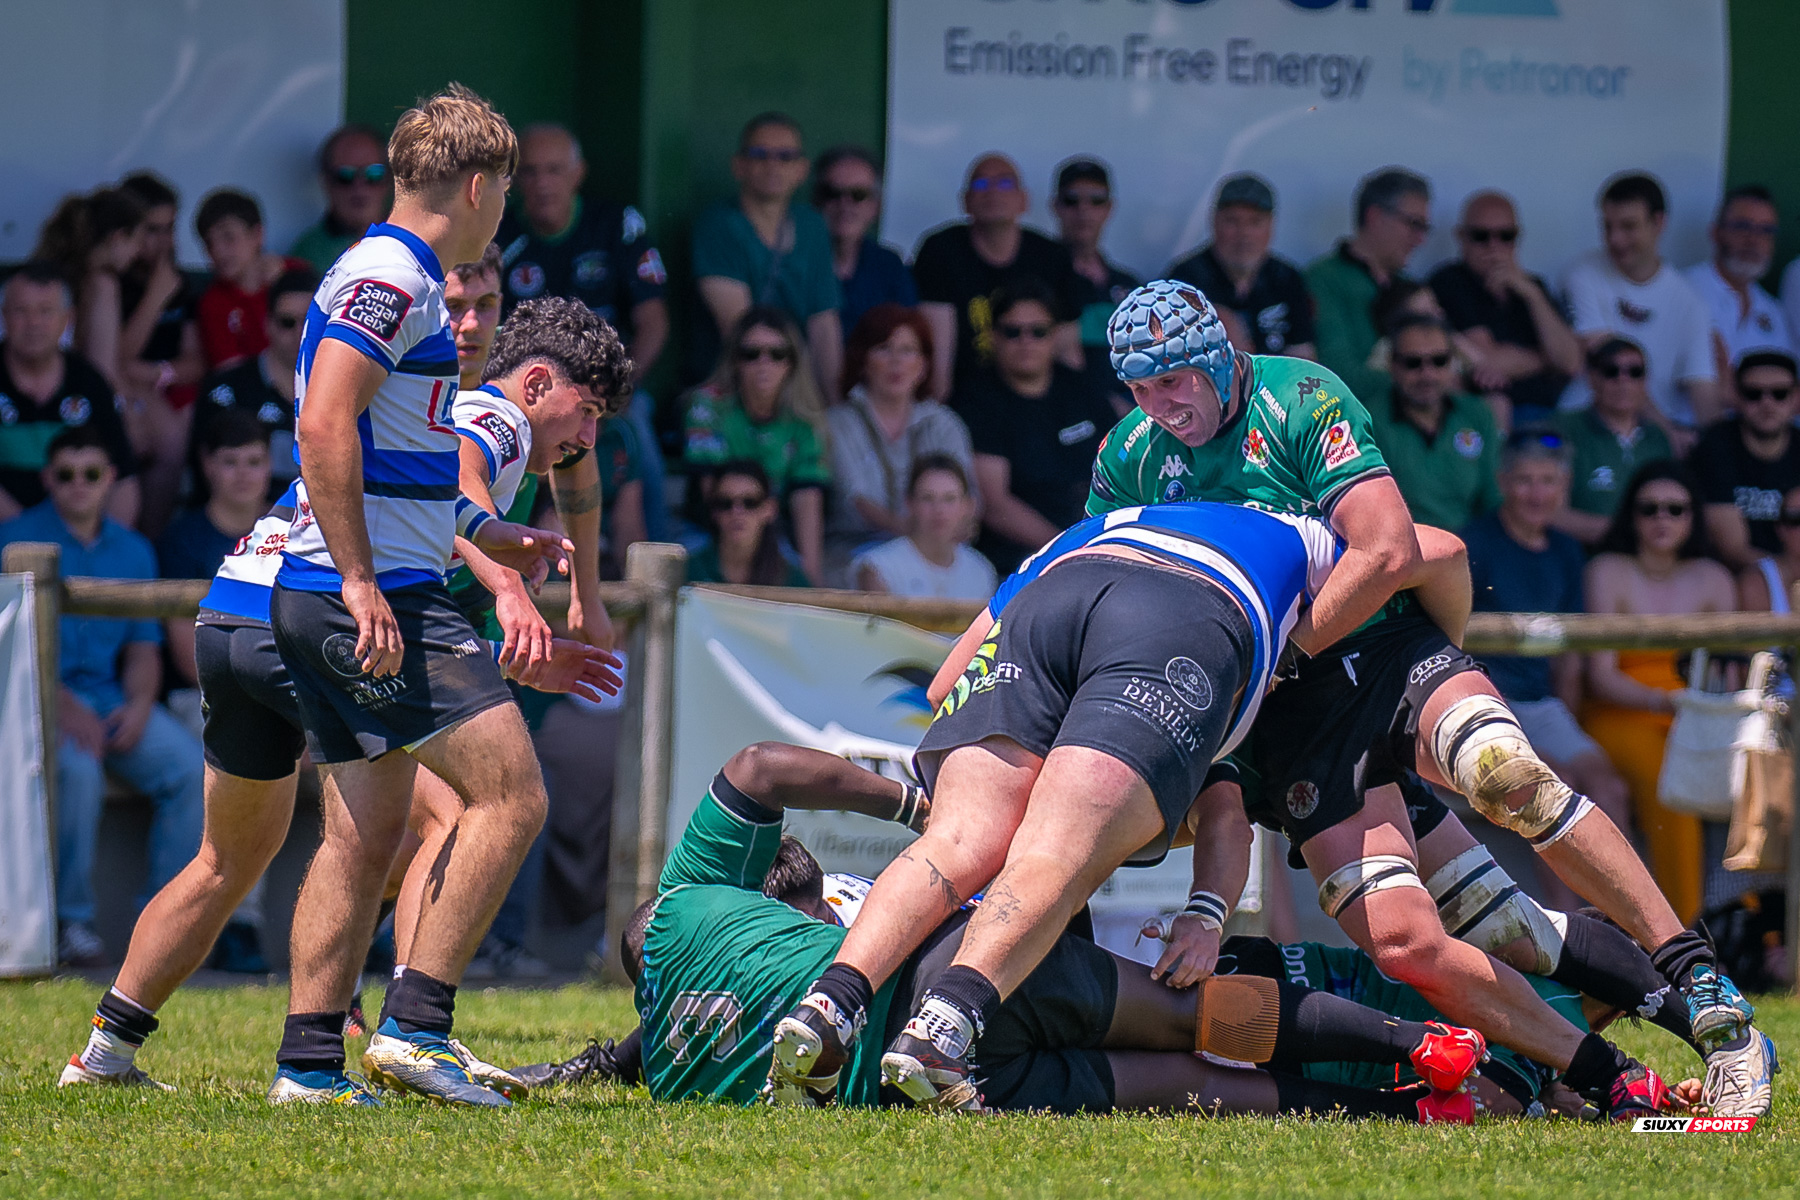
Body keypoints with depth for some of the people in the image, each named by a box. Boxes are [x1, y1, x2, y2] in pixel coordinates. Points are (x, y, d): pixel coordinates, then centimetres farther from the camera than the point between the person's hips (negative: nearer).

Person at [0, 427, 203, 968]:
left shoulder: (133, 551, 17)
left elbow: (144, 646, 16)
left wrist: (138, 705, -5)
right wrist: (63, 705, -19)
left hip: (113, 699, 5)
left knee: (190, 767, -20)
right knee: (77, 769, -35)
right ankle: (69, 920, -22)